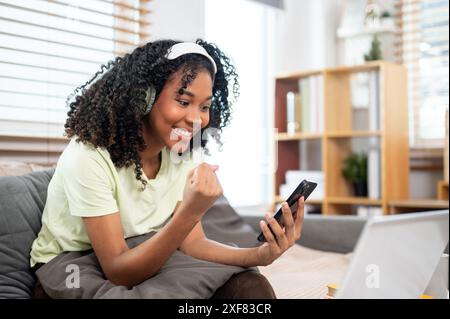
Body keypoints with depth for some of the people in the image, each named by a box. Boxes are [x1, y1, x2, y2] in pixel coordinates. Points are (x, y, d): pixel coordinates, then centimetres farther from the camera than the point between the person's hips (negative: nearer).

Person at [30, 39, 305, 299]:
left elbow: (191, 243, -8)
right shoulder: (88, 157, -25)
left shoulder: (182, 156, -6)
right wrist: (190, 213, -40)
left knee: (251, 286, -17)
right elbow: (118, 272, -27)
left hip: (142, 265, 6)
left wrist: (260, 255, -25)